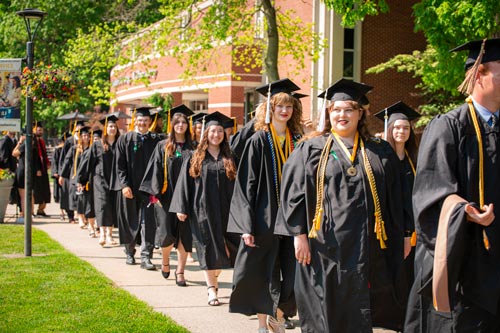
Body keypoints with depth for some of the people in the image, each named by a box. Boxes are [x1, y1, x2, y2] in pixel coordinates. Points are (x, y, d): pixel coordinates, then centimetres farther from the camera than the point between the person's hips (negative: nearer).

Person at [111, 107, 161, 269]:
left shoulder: (155, 140, 3)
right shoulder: (125, 139, 1)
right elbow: (119, 164, -2)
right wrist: (124, 185, -12)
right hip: (129, 188, 0)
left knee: (148, 223, -7)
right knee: (129, 221, 10)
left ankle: (146, 257, -8)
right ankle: (129, 252, 26)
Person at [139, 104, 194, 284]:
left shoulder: (192, 148, 8)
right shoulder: (163, 146, 5)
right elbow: (156, 170, 2)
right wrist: (156, 193, -7)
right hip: (166, 196, -1)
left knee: (184, 234, -1)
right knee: (166, 233, -6)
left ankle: (180, 271, 5)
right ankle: (165, 260, 23)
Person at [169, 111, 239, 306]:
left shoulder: (229, 159, 8)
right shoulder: (195, 158, 3)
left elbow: (235, 185, 8)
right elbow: (185, 183, 1)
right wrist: (181, 208, -6)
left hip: (224, 210, 2)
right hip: (203, 210, -2)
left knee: (222, 249, 5)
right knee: (208, 249, -3)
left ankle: (213, 277, 28)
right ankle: (212, 289, 0)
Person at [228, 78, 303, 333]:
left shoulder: (297, 141, 8)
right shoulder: (259, 141, -5)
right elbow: (246, 184, -8)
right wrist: (246, 225, -14)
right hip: (265, 218, -4)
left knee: (293, 273, 5)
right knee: (265, 274, 2)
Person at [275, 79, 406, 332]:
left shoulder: (379, 153, 11)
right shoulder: (311, 149, 5)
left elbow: (393, 202, 11)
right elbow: (293, 192, -1)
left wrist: (394, 242, 5)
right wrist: (299, 234, -9)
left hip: (366, 244, 2)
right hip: (325, 245, -2)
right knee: (326, 311, 1)